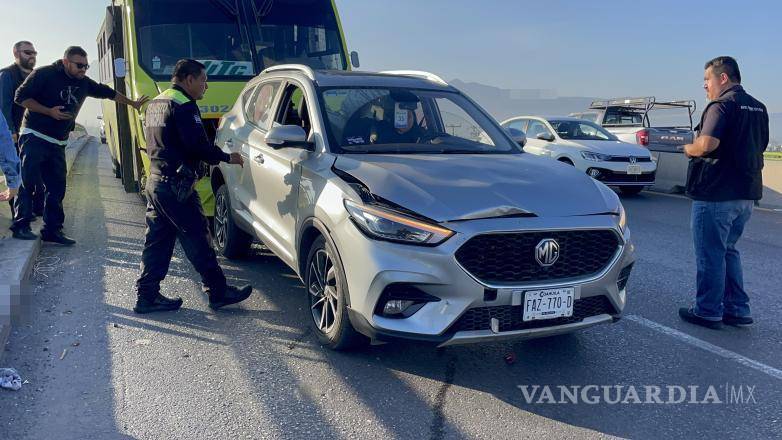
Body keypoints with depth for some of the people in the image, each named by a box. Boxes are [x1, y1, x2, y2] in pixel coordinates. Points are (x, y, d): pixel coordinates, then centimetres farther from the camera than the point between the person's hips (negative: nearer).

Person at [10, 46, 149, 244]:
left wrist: (133, 104, 29)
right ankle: (20, 226, -2)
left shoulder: (84, 83, 10)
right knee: (28, 182, -9)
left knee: (57, 187, 5)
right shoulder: (44, 74, -8)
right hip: (34, 137, -6)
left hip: (58, 144, 6)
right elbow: (21, 96, -9)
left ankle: (52, 230, 11)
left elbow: (108, 92, 23)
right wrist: (49, 111, -18)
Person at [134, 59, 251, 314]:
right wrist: (227, 158, -7)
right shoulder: (184, 106, -14)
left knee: (157, 241, 12)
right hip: (176, 186, -9)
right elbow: (198, 146, -21)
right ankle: (218, 292, 9)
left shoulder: (155, 103, 17)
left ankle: (147, 295, 16)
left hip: (155, 180, 9)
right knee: (197, 240, -1)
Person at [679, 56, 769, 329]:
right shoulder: (758, 108, 15)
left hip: (716, 194, -9)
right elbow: (759, 147, 23)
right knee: (728, 251, 19)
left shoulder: (722, 105, -13)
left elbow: (708, 143, -28)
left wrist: (689, 148, -7)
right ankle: (737, 309, 21)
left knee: (710, 255, 1)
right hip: (746, 194, 9)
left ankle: (708, 311, 9)